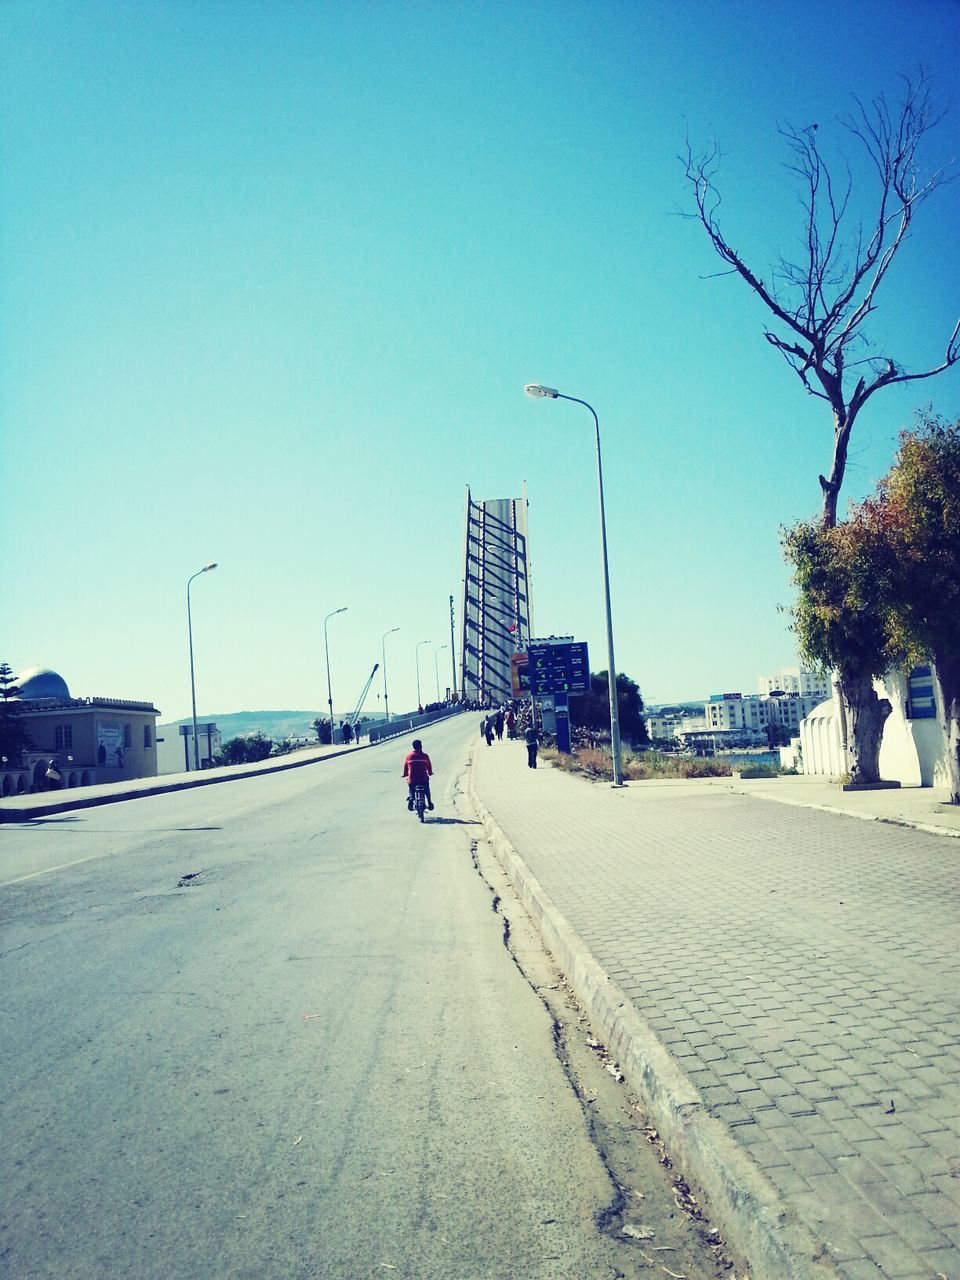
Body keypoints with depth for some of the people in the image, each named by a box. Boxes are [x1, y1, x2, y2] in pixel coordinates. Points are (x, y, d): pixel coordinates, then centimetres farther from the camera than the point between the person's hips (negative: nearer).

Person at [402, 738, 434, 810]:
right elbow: (429, 766, 6)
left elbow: (405, 766, 7)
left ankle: (410, 798, -2)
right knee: (427, 789, 30)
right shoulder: (425, 756, -3)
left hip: (412, 779, 0)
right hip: (423, 779, 0)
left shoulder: (409, 756, -1)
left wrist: (404, 774, 26)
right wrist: (430, 772, 27)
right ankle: (429, 803, 25)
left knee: (410, 788, 26)